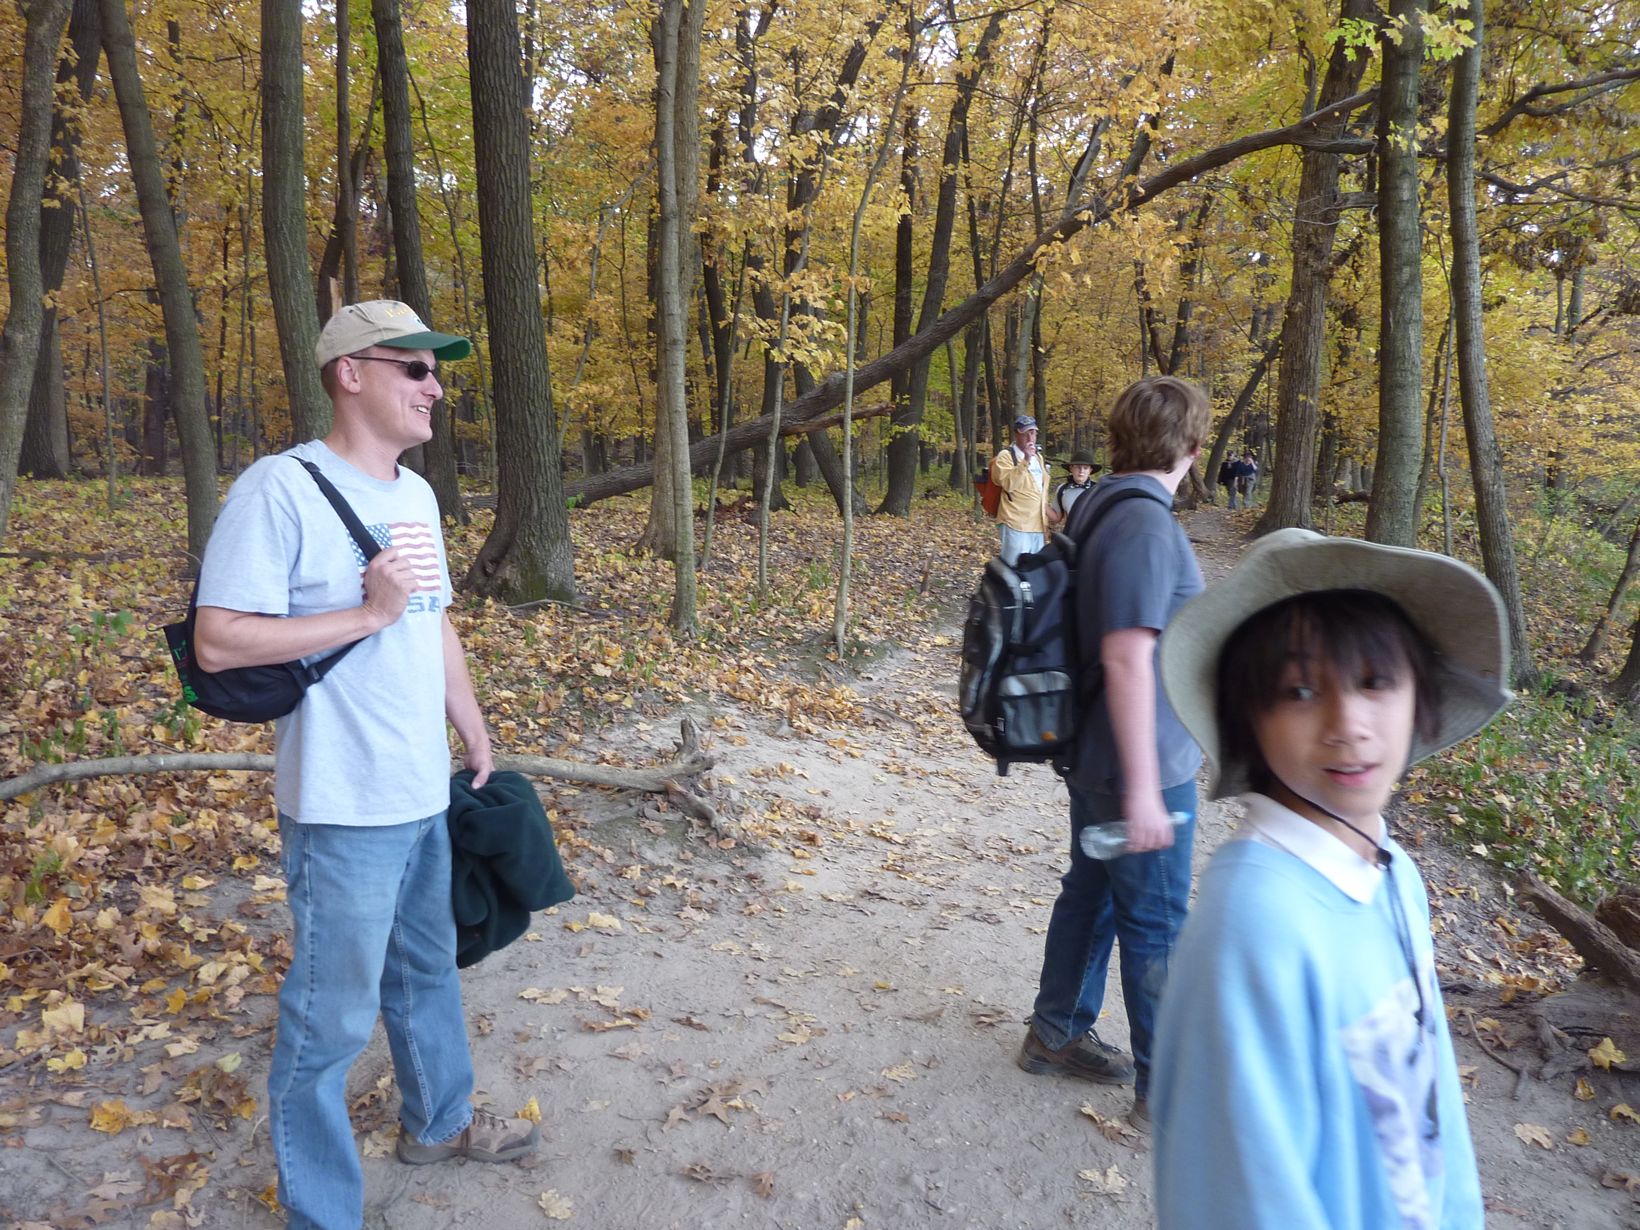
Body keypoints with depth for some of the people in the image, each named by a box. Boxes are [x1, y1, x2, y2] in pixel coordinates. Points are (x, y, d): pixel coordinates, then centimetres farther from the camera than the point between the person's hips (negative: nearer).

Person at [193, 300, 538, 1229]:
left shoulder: (416, 494, 9)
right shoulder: (282, 488, -16)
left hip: (426, 794, 8)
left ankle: (438, 1121, 46)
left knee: (428, 970, 24)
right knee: (332, 1015, 5)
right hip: (344, 807, -8)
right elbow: (218, 640, -19)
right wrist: (367, 613, -23)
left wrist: (478, 740, 17)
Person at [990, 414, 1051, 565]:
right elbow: (1008, 484, -21)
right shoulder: (1005, 456, -5)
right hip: (1016, 524, -8)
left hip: (1037, 525, 8)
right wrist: (1025, 461, -26)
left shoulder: (1038, 456, 20)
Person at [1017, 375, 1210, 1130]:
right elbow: (1126, 658, -27)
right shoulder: (1146, 524, -23)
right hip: (1139, 763, -9)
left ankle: (1056, 1034, 36)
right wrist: (1143, 788, -24)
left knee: (1090, 893, 21)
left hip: (1092, 754, 9)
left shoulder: (1096, 504, 6)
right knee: (1156, 927, 4)